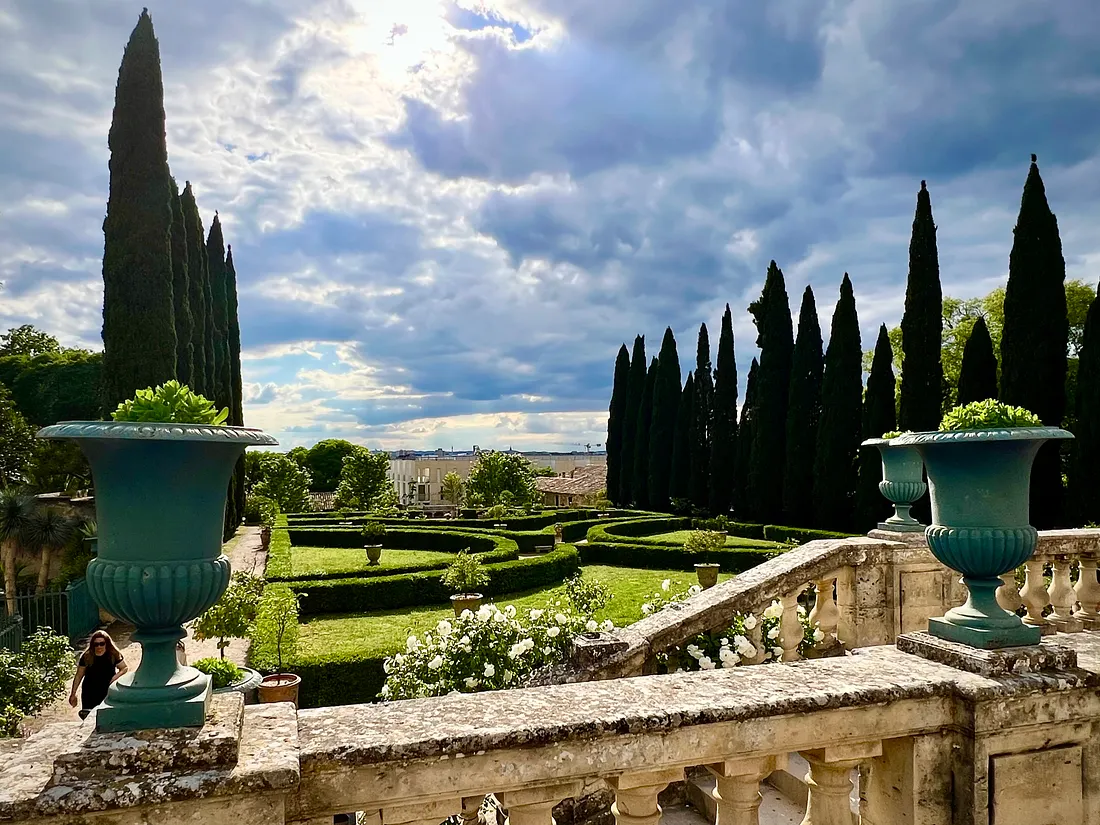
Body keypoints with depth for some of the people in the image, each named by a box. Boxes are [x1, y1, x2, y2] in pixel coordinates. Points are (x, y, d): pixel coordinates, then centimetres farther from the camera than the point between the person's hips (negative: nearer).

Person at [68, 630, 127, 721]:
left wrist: (116, 677, -17)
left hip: (108, 692, -1)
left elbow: (124, 668, 2)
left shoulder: (114, 655, -8)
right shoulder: (87, 657, -7)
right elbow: (79, 676, 3)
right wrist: (73, 694, 5)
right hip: (90, 695, 1)